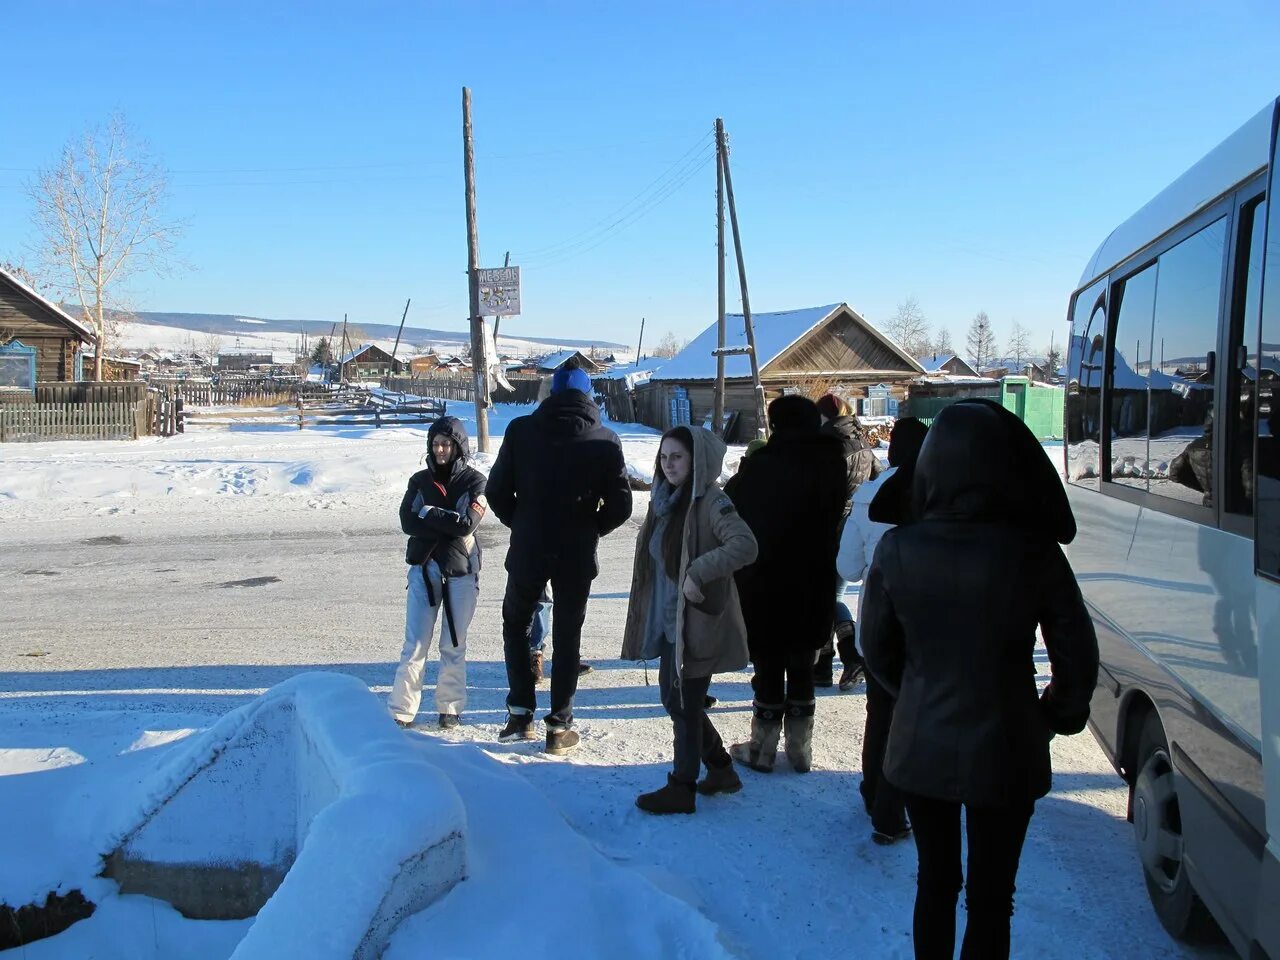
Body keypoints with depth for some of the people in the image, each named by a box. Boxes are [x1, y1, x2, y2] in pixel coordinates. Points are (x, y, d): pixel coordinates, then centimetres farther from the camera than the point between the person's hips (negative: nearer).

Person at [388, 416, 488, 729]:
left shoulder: (474, 481, -2)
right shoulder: (420, 480, 7)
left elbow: (468, 523, -14)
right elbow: (408, 522, -5)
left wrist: (429, 513, -9)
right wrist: (447, 523, -14)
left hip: (461, 571, -1)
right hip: (424, 569, 2)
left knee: (454, 645, 8)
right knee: (414, 644, -2)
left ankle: (450, 708, 20)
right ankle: (401, 710, 2)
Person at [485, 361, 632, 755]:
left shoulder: (521, 430, -3)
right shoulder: (605, 440, -4)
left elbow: (496, 490, -2)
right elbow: (620, 504, -4)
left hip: (528, 550, 0)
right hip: (578, 556, 0)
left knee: (515, 623, 20)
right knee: (567, 637, 11)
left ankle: (521, 714, 16)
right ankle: (559, 726, 14)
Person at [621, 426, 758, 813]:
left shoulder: (710, 501, -16)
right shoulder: (665, 499, 9)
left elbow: (745, 545, -29)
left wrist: (698, 572, -30)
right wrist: (650, 616, 15)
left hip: (698, 621, -9)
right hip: (668, 619, 9)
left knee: (685, 705, 2)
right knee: (673, 699, 17)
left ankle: (681, 788, 18)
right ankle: (720, 767, 34)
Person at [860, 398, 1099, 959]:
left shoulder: (897, 550, -12)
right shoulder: (1034, 554, -18)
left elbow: (877, 650, -1)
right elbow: (1078, 658, -8)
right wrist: (1056, 717, 11)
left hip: (921, 749, 2)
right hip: (1004, 754, -2)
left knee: (935, 880, 22)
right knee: (990, 897, 14)